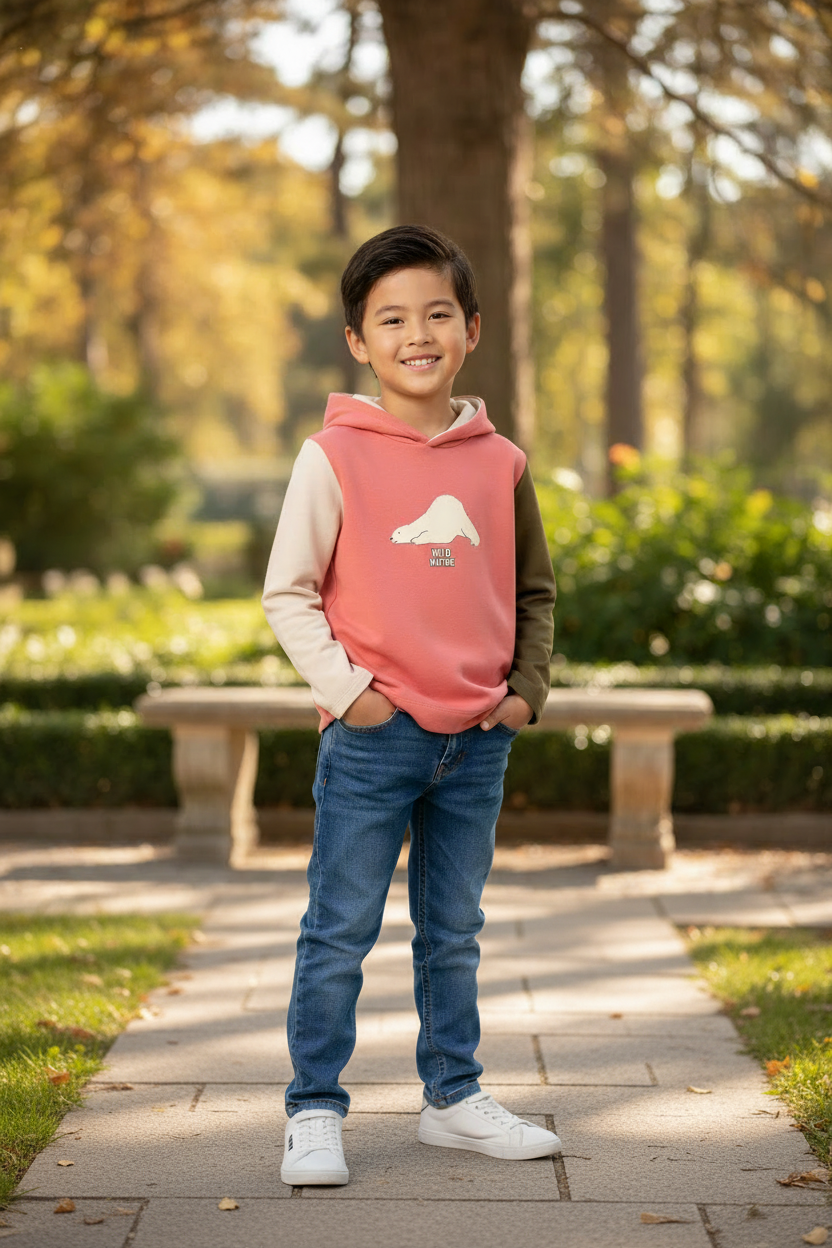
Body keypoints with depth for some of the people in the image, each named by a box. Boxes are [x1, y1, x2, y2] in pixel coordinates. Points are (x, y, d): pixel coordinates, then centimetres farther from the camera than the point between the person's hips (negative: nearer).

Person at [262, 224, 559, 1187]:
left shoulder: (499, 462, 6)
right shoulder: (334, 457, -5)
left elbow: (534, 589, 18)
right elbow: (287, 593, -3)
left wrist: (527, 687, 6)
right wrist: (346, 691, -11)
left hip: (477, 742, 4)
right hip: (371, 739, -4)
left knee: (455, 933, 15)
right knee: (340, 934, 2)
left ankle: (453, 1098, 27)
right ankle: (314, 1112, 11)